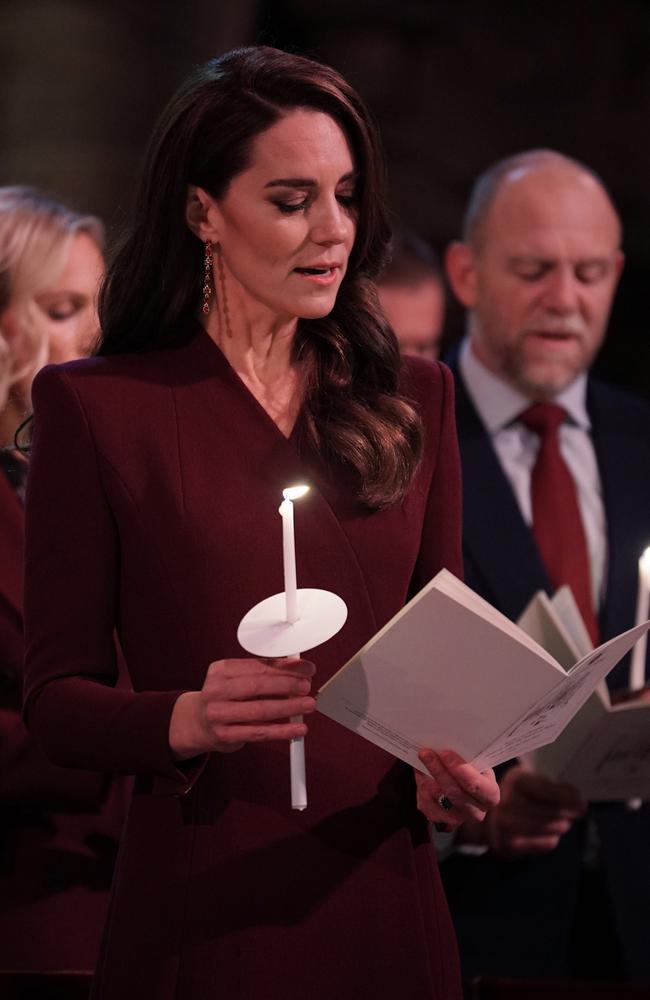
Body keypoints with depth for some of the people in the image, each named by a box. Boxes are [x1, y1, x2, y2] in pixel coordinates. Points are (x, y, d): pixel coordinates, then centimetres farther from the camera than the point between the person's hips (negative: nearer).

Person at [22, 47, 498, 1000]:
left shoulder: (414, 401, 9)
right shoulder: (97, 408, -3)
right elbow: (58, 696, -3)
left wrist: (452, 768, -9)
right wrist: (185, 719, -23)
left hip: (380, 895, 3)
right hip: (198, 909, -3)